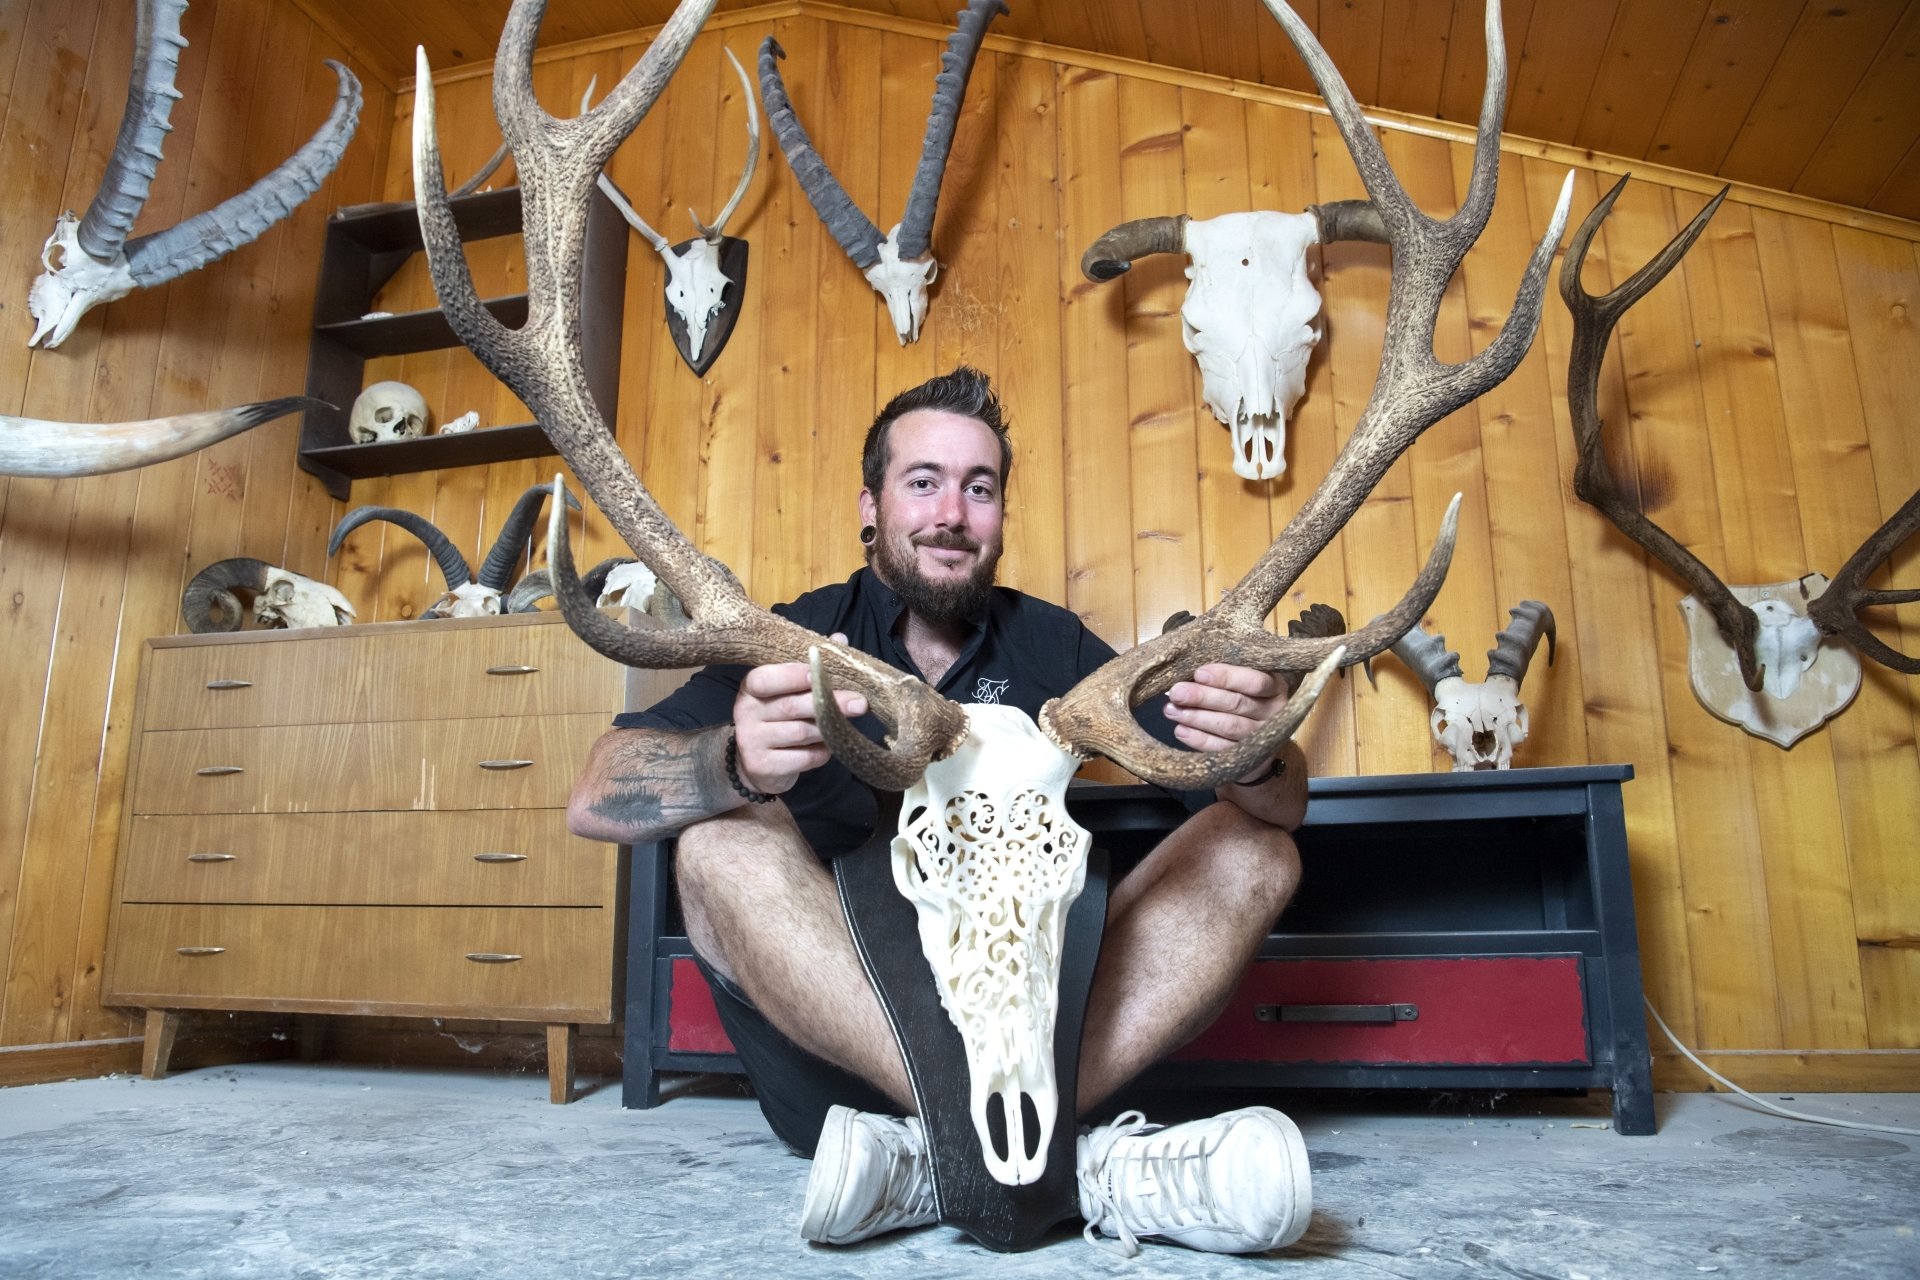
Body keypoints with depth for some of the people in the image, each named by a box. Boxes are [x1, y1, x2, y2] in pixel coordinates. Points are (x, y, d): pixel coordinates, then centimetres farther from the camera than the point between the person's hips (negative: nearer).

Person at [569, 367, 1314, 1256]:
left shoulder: (1049, 643, 5)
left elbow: (1282, 811, 0)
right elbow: (595, 801, -16)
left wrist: (1256, 758, -26)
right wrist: (742, 763, -39)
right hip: (832, 1045, -2)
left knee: (1252, 850, -9)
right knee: (725, 844, -24)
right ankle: (1070, 1161, -32)